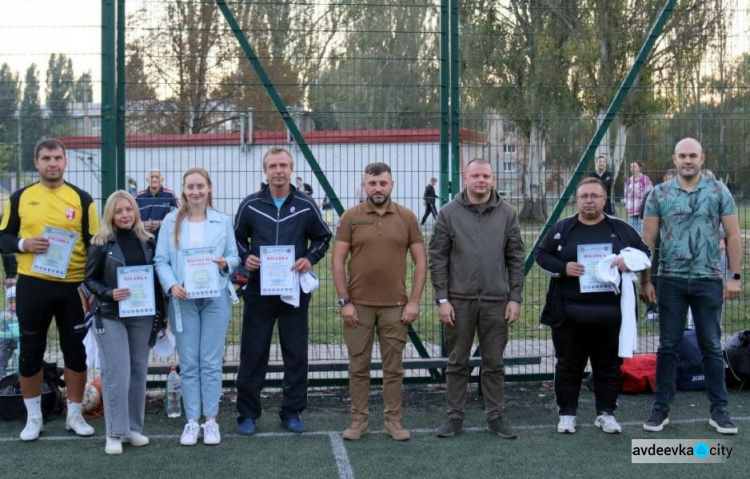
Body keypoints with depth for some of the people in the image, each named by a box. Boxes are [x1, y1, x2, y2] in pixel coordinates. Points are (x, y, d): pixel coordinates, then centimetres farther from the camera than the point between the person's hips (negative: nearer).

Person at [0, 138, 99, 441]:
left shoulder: (82, 199, 2)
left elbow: (95, 244, 3)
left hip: (73, 286, 0)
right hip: (32, 285, 1)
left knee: (75, 351, 7)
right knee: (31, 351, 7)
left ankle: (74, 415, 21)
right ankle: (33, 418, 20)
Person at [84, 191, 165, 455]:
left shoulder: (147, 240, 5)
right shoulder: (101, 243, -5)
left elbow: (155, 277, 10)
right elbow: (90, 279, -2)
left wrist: (160, 313, 8)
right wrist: (109, 293, -20)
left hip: (143, 315, 4)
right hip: (111, 316, -4)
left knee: (139, 371, 9)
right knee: (117, 374, -8)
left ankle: (134, 427, 20)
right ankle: (114, 433, 0)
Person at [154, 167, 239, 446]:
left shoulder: (222, 221, 7)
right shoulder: (171, 222, 4)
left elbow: (234, 256, 8)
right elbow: (161, 260, 1)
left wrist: (226, 264, -15)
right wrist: (171, 285, -14)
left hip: (215, 298, 0)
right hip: (183, 299, 0)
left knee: (211, 362, 2)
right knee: (188, 363, 3)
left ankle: (211, 420, 10)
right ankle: (192, 420, 11)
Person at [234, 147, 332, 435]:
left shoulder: (306, 206, 2)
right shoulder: (250, 205, 2)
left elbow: (322, 238, 12)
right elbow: (237, 238, 12)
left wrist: (310, 259, -6)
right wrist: (245, 257, -7)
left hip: (295, 290, 1)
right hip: (258, 290, 0)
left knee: (296, 353, 6)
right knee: (253, 353, 3)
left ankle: (292, 412, 18)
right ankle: (248, 413, 13)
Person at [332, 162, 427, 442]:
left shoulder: (406, 217, 3)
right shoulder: (351, 217, 0)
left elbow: (420, 261, 4)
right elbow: (337, 261, 0)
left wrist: (414, 301, -3)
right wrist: (344, 301, -6)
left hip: (395, 306, 0)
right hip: (358, 305, 0)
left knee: (393, 367, 6)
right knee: (358, 366, 6)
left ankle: (393, 421, 16)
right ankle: (359, 420, 15)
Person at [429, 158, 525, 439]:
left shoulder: (507, 214, 4)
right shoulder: (449, 213, 0)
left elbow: (516, 258, 5)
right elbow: (438, 258, -1)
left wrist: (515, 298, -1)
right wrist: (442, 299, -6)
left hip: (496, 301, 1)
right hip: (459, 300, -1)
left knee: (494, 363, 9)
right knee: (457, 362, 8)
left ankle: (495, 416, 19)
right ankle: (455, 416, 17)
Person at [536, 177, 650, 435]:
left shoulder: (622, 229, 7)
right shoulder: (561, 229, 5)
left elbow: (645, 253, 13)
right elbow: (541, 255, 7)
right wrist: (563, 268, -11)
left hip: (611, 313, 1)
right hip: (570, 313, -1)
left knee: (609, 365, 8)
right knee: (569, 365, 5)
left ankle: (606, 413, 20)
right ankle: (566, 413, 16)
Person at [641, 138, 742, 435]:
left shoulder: (718, 192, 1)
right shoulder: (659, 194, 2)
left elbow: (733, 236, 2)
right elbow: (648, 240, 3)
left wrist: (734, 276, -4)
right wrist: (645, 281, -1)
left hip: (708, 280, 0)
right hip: (670, 280, 0)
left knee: (711, 347, 7)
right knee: (668, 346, 7)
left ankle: (719, 410, 15)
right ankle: (661, 408, 15)